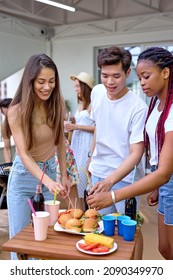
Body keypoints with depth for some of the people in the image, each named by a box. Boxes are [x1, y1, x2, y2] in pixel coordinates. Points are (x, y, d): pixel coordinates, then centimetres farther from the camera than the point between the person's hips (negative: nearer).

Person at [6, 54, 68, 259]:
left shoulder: (57, 105, -8)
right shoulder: (16, 111, -20)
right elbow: (23, 154, -28)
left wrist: (63, 174, 5)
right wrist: (47, 181, -42)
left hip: (50, 172, 4)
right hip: (23, 176, -3)